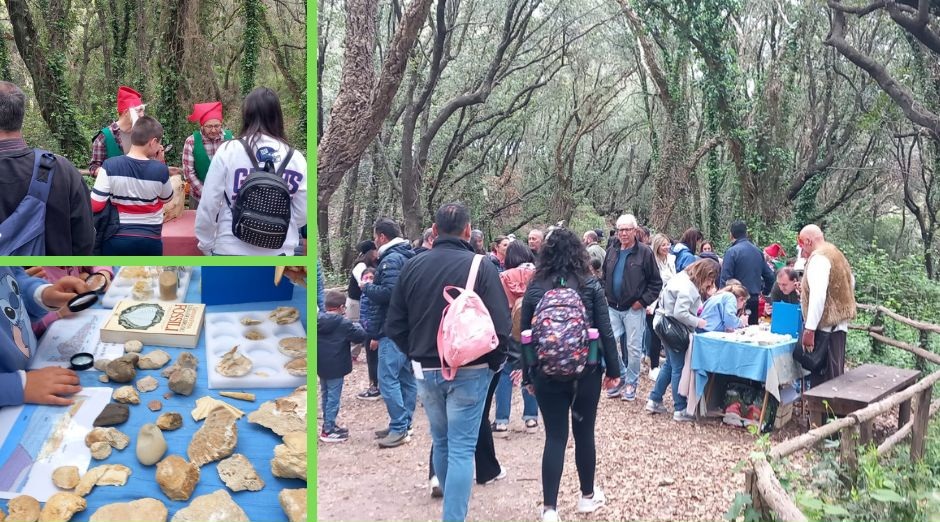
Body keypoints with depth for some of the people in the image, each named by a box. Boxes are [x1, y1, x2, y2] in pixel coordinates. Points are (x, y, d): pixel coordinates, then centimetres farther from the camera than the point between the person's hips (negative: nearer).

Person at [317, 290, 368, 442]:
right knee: (333, 398, -1)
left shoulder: (318, 320, 5)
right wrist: (357, 327, 8)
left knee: (325, 395, 19)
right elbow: (361, 336, -11)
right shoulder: (343, 323, -16)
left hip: (321, 366, 7)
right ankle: (328, 430, 3)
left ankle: (328, 425, 29)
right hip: (336, 367, -7)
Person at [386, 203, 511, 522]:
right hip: (469, 372, -4)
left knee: (441, 441, 22)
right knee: (461, 448, 2)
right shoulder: (480, 267, -14)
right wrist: (494, 363, 0)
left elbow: (395, 325, 3)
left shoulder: (413, 266, -2)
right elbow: (500, 326, -16)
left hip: (426, 371, 5)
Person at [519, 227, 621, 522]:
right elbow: (605, 331, -3)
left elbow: (525, 334, 1)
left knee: (555, 437, 5)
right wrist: (613, 369, 6)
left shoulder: (534, 288, -1)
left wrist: (527, 375, 10)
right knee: (584, 433, 14)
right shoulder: (591, 286, -3)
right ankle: (588, 496, 30)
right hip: (585, 370, 0)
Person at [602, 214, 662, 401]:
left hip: (633, 309, -4)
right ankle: (620, 376, 21)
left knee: (634, 348, 2)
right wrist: (605, 296, 8)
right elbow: (605, 278, 21)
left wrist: (643, 301, -10)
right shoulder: (612, 252, 9)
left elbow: (656, 282, -4)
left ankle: (631, 383, 17)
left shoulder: (644, 252, -6)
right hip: (613, 308, 5)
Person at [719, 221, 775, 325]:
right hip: (755, 300, 6)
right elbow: (770, 276, 13)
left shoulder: (732, 251, -10)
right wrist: (765, 292, 27)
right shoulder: (758, 251, 9)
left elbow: (725, 278, -15)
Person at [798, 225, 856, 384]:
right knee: (835, 376, 13)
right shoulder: (836, 254, 16)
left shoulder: (818, 258, -15)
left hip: (825, 326, -10)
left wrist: (809, 329, -25)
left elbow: (818, 295, -24)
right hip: (839, 323, 10)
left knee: (822, 380, -8)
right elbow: (850, 283, 29)